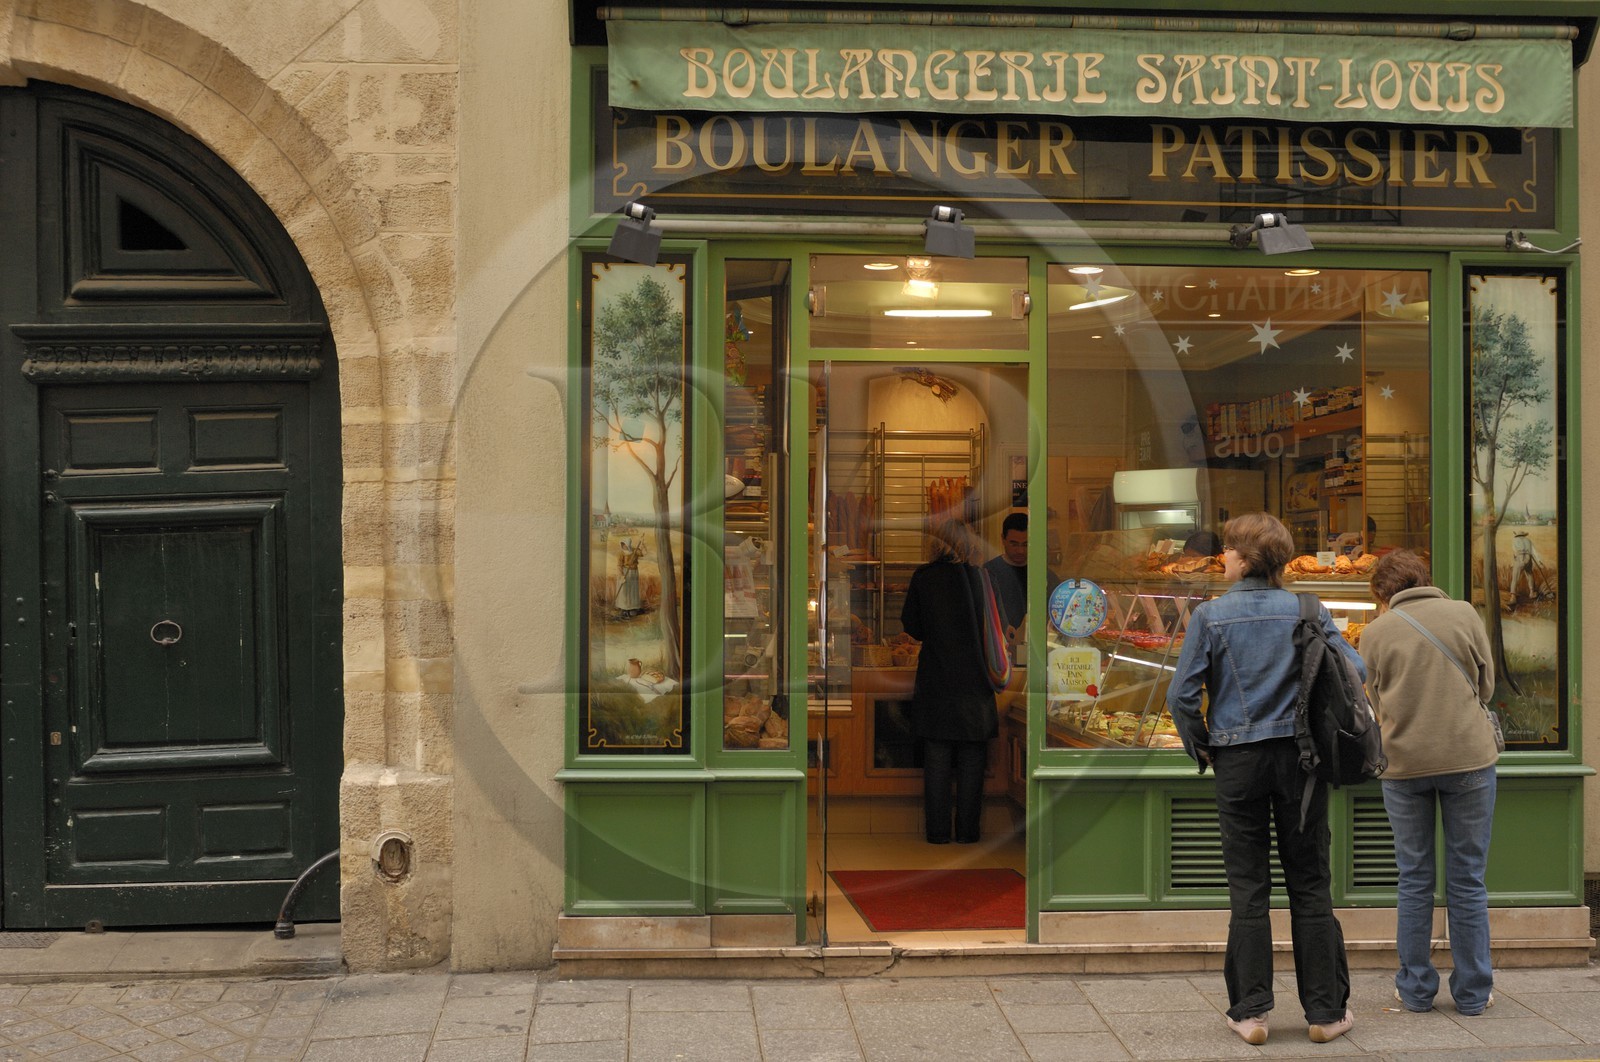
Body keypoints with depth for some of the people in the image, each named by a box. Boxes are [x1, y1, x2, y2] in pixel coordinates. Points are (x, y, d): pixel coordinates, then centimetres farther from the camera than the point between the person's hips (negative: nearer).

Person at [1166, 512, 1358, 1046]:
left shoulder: (1210, 615, -4)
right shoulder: (1308, 611, 1)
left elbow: (1181, 693, -8)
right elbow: (1353, 670, -6)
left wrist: (1202, 747, 6)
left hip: (1238, 760, -1)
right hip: (1301, 755, 1)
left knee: (1248, 887, 7)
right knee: (1310, 885, 9)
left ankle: (1250, 1012, 9)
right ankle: (1325, 1011, 16)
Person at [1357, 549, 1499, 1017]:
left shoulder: (1375, 632, 0)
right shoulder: (1464, 613, 1)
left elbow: (1376, 702, 5)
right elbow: (1486, 683, 8)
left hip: (1404, 762, 0)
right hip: (1468, 755, 0)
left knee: (1414, 879, 11)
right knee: (1467, 879, 9)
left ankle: (1416, 988, 17)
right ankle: (1473, 991, 17)